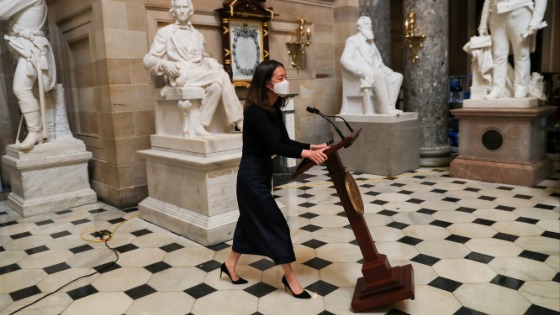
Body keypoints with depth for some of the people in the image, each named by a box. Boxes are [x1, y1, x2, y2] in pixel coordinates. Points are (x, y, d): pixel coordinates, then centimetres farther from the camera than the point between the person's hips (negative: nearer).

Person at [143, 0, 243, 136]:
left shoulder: (198, 35, 24)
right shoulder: (165, 32, 10)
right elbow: (148, 59, 5)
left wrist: (214, 65, 4)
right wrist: (164, 64, -17)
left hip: (200, 76, 5)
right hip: (180, 76, -5)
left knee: (217, 84, -31)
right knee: (222, 76, -28)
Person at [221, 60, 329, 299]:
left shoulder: (274, 109, 5)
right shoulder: (254, 110, -22)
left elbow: (285, 141, 4)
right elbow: (274, 145, -29)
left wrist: (313, 147, -8)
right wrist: (306, 154, -37)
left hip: (262, 172, 9)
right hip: (251, 174, -9)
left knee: (251, 220, 19)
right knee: (275, 223, -3)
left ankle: (230, 264, 36)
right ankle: (290, 277, 11)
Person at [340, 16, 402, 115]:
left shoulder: (371, 43, 29)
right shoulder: (352, 40, 6)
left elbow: (377, 62, 30)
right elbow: (344, 59, -11)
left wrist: (384, 69, 7)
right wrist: (363, 70, -24)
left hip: (375, 74, 8)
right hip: (363, 76, -8)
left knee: (397, 76, -8)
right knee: (379, 75, -34)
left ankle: (388, 107, -20)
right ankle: (386, 108, -35)